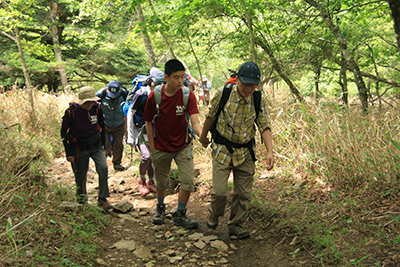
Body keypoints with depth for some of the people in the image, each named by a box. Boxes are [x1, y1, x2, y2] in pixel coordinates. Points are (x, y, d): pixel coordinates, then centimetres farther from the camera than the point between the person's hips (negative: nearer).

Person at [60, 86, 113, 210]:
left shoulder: (96, 108, -9)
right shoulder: (71, 112, -19)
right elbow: (64, 132, -7)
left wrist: (103, 144, 13)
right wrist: (69, 153, -8)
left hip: (96, 145, 2)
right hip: (80, 148, -2)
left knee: (103, 168, -17)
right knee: (81, 175, 8)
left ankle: (102, 199, -7)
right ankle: (81, 196, 37)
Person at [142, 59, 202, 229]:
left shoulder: (188, 95, -13)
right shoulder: (154, 96, -12)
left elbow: (195, 122, -20)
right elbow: (149, 122, -2)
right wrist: (152, 147, -4)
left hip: (182, 146, 0)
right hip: (161, 147, 0)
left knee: (188, 181, -8)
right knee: (162, 183, 14)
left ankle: (180, 215, 14)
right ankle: (160, 207, 45)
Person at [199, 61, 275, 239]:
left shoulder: (259, 101, -6)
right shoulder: (223, 94, -12)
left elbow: (264, 127, -8)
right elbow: (211, 117, 3)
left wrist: (270, 151, -21)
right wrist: (203, 137, 14)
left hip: (245, 153, 3)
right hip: (223, 150, -2)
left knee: (243, 193, 7)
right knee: (219, 191, -7)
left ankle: (235, 225, 27)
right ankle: (213, 215, 25)